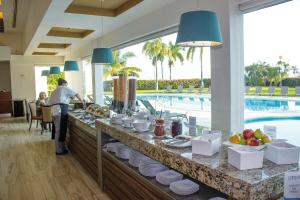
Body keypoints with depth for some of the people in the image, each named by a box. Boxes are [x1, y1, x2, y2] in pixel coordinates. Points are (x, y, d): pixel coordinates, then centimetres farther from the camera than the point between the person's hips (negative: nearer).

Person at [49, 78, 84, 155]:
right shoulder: (65, 88, 7)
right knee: (61, 130, -4)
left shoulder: (54, 91, 25)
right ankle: (59, 150, 1)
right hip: (61, 111, -8)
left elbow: (50, 102, 18)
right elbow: (76, 94, 10)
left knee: (58, 130, 12)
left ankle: (61, 147, 20)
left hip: (54, 111, 8)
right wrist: (81, 100, 23)